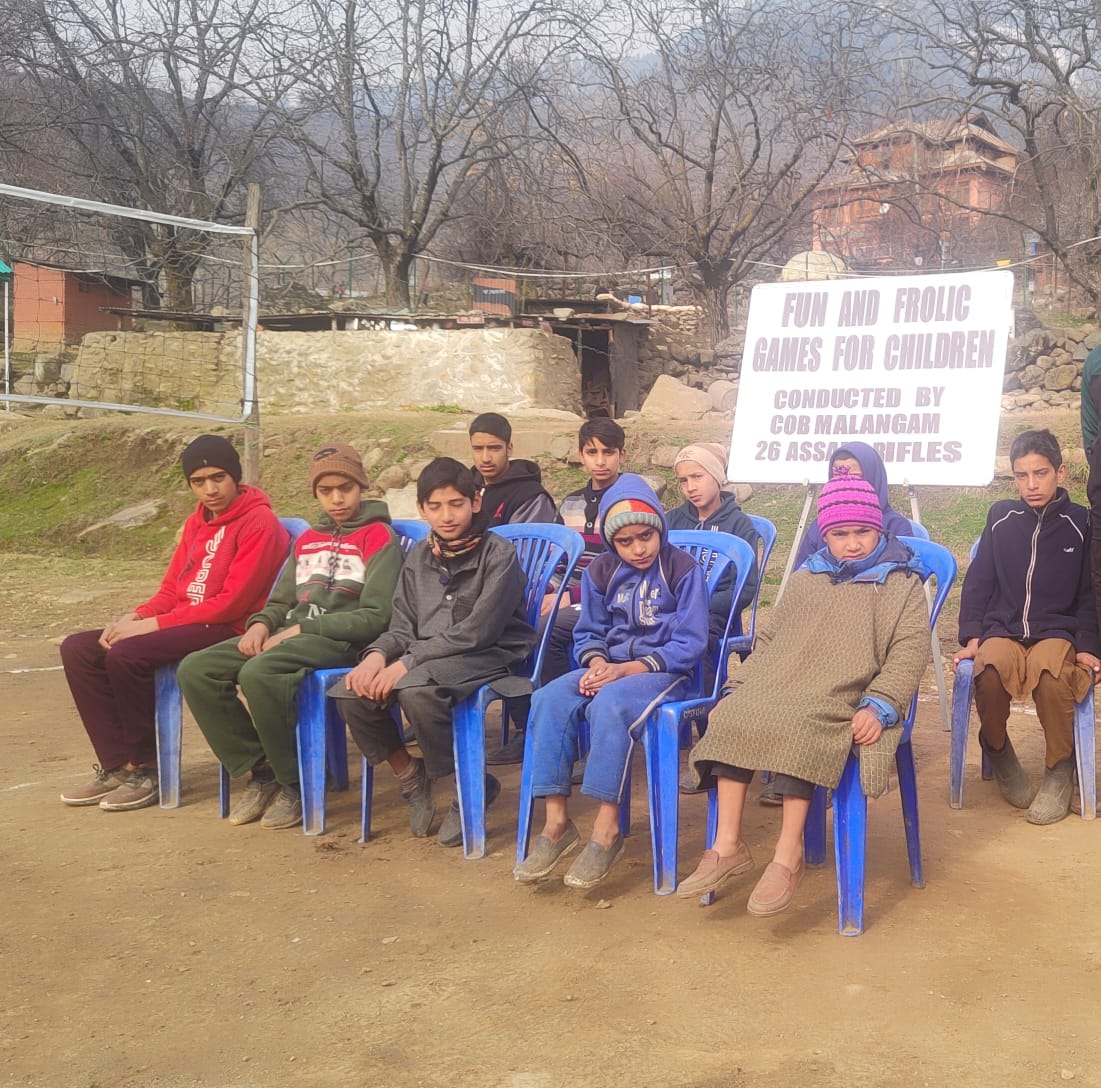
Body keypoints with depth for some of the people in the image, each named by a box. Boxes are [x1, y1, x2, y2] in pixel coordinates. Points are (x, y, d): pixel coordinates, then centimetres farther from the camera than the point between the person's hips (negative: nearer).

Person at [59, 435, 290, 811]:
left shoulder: (259, 523, -11)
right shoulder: (197, 523, 16)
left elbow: (232, 603, -17)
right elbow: (170, 590, 16)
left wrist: (153, 625, -18)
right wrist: (134, 617, -6)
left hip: (228, 631, -9)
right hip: (184, 624, 9)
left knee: (126, 655, -29)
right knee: (78, 649, -4)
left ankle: (145, 768, -11)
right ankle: (117, 765, -4)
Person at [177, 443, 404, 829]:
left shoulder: (378, 537, 0)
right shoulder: (307, 540, 22)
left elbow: (375, 617, -9)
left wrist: (302, 629, -14)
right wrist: (261, 623, -2)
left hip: (340, 640, -7)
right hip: (290, 634, 7)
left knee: (258, 673, -35)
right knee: (195, 670, -14)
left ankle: (295, 784, -16)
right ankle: (260, 772, -4)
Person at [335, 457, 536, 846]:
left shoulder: (498, 554, -8)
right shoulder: (419, 557, 11)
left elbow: (476, 632, -17)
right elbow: (402, 627, 10)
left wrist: (407, 663, -21)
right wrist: (377, 655, -14)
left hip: (487, 656, -6)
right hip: (424, 659, 6)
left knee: (416, 690, -35)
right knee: (352, 692, -19)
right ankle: (410, 775, 6)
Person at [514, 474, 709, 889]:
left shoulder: (683, 570, -6)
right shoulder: (601, 572, 8)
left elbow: (691, 643, -10)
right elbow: (588, 632, 15)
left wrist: (627, 669, -19)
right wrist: (597, 662, -10)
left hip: (665, 671, -5)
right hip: (610, 668, 5)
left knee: (610, 703, -37)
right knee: (549, 699, -24)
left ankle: (607, 828, -29)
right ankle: (556, 822, -21)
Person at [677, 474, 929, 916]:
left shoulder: (902, 585, 9)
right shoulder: (804, 581, 25)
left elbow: (908, 654, -3)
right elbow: (768, 642, 24)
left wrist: (878, 706, -18)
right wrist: (738, 688, 8)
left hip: (846, 702, -5)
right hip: (779, 686, 5)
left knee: (797, 728, -35)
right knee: (732, 717, -23)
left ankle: (788, 853, -30)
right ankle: (727, 845, -22)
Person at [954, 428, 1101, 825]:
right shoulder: (1001, 516, 9)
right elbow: (978, 581, 11)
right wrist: (971, 636, -1)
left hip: (1056, 632, -1)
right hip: (1002, 628, 1)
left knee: (1048, 669, -38)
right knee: (992, 665, -36)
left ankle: (1060, 768, -14)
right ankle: (997, 748, -5)